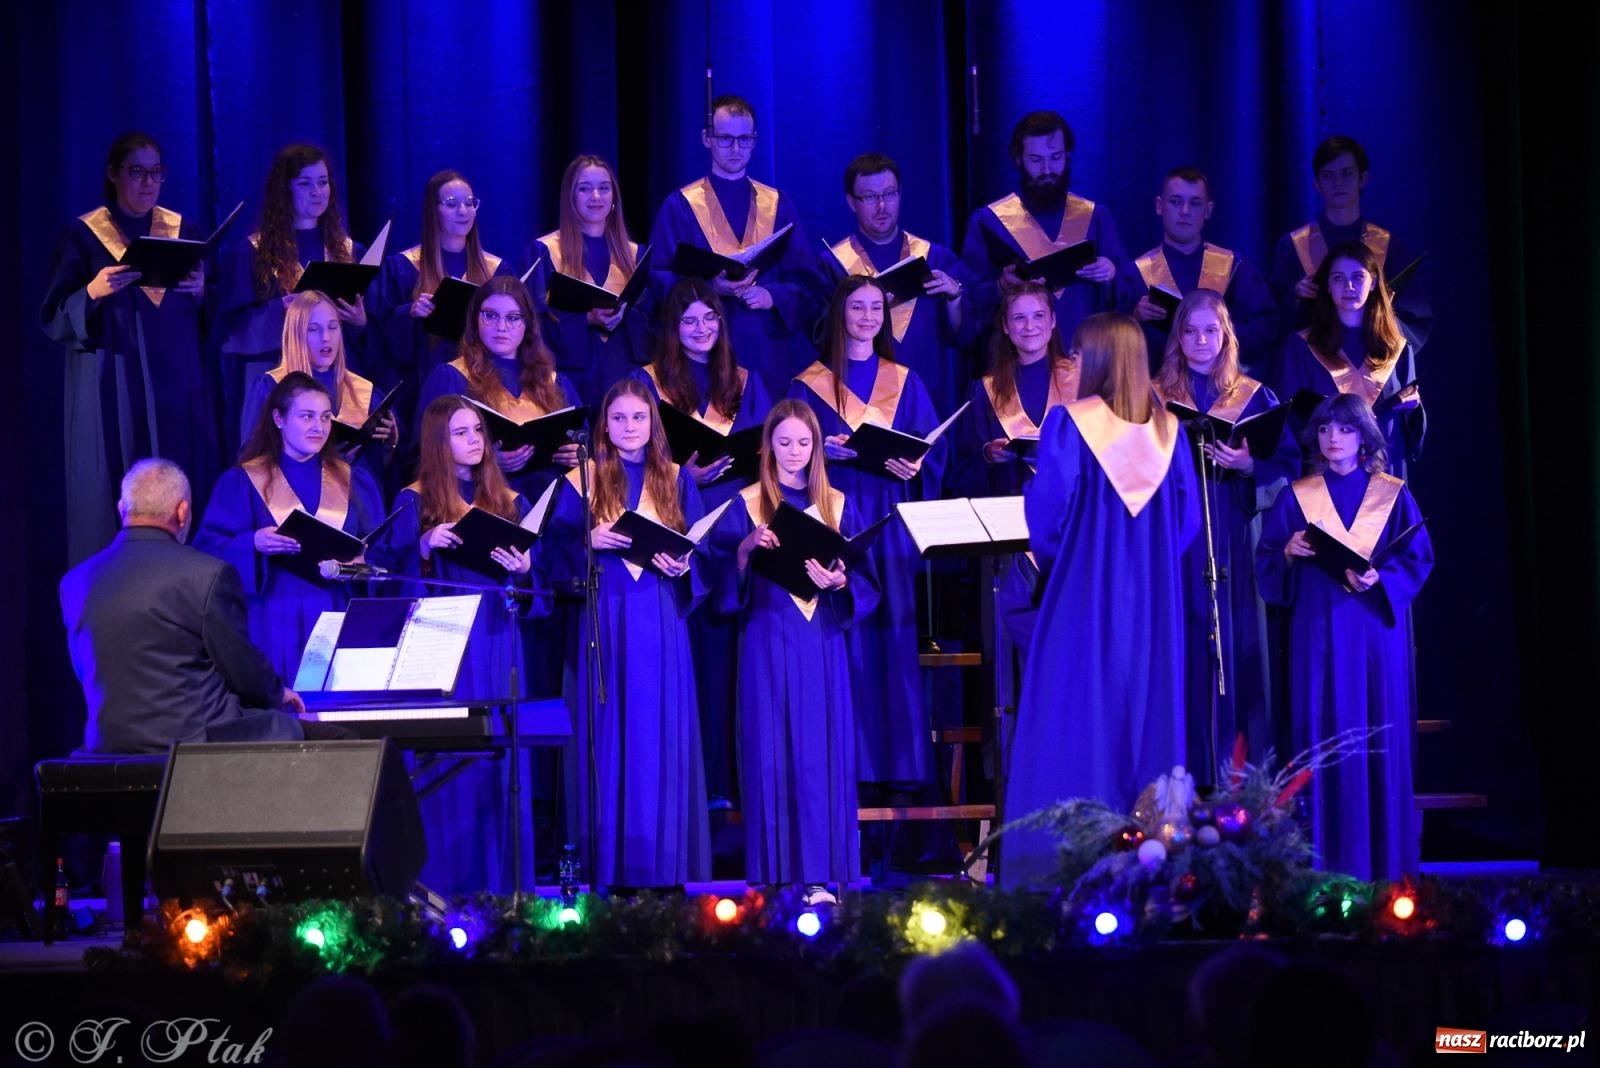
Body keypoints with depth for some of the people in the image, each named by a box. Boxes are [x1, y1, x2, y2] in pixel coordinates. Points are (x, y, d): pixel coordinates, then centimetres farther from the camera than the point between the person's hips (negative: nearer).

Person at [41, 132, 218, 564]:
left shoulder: (183, 230, 12)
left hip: (176, 385, 3)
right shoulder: (84, 234, 1)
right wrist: (93, 293, -22)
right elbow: (54, 319, -3)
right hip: (111, 391, -3)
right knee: (112, 503, -8)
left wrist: (201, 291, -10)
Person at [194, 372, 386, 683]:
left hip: (338, 621, 3)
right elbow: (210, 548, -4)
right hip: (274, 622, -3)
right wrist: (253, 543, -22)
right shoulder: (242, 482, 4)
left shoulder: (354, 483, 14)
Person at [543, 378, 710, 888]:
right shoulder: (584, 480, 7)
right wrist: (590, 540, -16)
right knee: (609, 734, -3)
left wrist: (683, 567, -10)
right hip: (604, 615, -1)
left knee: (661, 734, -1)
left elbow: (703, 549, 10)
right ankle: (610, 864, 0)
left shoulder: (676, 480, 11)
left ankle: (662, 866, 2)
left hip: (660, 620, 1)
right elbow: (556, 544, 1)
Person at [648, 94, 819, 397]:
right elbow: (662, 280, -1)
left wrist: (773, 296, -13)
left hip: (770, 350, 2)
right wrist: (710, 288, -18)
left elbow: (804, 278, 8)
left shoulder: (777, 204, 11)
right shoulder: (681, 206, 4)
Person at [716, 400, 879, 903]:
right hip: (768, 640, -2)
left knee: (822, 749, -2)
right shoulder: (747, 505, 5)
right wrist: (745, 549, -20)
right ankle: (774, 874, -2)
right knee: (772, 748, -5)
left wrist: (839, 582, -15)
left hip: (822, 640, 2)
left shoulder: (836, 505, 11)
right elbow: (728, 583, -1)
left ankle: (820, 873, -1)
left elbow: (863, 579, 6)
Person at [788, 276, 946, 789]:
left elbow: (935, 447, 8)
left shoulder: (905, 383, 14)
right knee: (845, 636, -7)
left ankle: (900, 761, 5)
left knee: (895, 636, -1)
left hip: (892, 520, 2)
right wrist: (822, 450, -19)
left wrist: (915, 468, -12)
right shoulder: (810, 385, 6)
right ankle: (851, 762, -4)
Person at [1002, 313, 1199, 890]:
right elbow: (1188, 518, 6)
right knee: (1146, 712, 9)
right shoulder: (1167, 428, 4)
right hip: (1151, 599, 4)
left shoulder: (1069, 423, -10)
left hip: (1083, 592, -4)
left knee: (1075, 725, -1)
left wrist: (1050, 557, 7)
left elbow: (1048, 512, -12)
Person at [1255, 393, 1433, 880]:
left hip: (1376, 629, 0)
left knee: (1380, 739, -1)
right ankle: (1328, 862, 0)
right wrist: (1288, 553, -16)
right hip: (1318, 631, 0)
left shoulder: (1393, 495, 7)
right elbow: (1266, 560, 6)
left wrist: (1379, 578, -17)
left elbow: (1418, 556, 1)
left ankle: (1385, 857, 4)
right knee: (1324, 736, -3)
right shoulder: (1297, 496, 9)